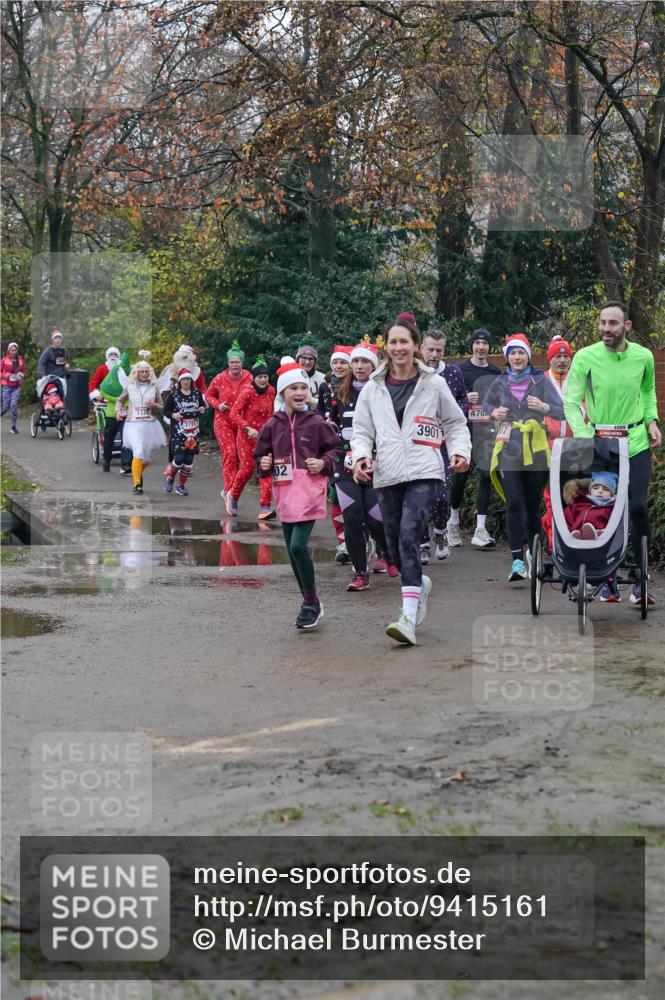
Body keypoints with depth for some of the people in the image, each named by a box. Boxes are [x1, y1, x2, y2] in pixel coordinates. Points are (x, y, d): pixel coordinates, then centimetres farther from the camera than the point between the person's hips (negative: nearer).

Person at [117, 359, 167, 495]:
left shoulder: (154, 387, 6)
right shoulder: (130, 386, 4)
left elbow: (161, 407, 12)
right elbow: (120, 400, 20)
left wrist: (154, 405, -9)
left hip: (150, 424, 2)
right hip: (133, 424, -2)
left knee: (146, 457, 10)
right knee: (138, 452, -19)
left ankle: (138, 474, 42)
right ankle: (137, 484, -17)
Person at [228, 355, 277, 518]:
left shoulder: (271, 391, 2)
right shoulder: (247, 392, -15)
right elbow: (234, 414, -19)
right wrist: (248, 428, -28)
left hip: (264, 435, 4)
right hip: (247, 435, -4)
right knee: (247, 468, -2)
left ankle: (265, 507, -12)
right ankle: (233, 495, 28)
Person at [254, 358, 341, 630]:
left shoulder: (316, 422, -3)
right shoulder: (273, 425, 5)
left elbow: (335, 448, 7)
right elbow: (261, 456, 14)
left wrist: (324, 463, -11)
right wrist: (264, 464, -7)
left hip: (309, 491, -5)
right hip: (284, 492, 5)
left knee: (298, 546, -17)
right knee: (293, 551, 10)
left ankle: (312, 604, -2)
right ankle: (309, 604, 24)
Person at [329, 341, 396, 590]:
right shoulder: (340, 394, 11)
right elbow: (331, 426, 22)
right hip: (346, 466, 3)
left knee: (375, 518, -7)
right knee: (352, 519, -7)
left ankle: (386, 553, 27)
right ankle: (360, 574, 2)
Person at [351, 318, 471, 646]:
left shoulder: (434, 384, 6)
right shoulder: (373, 388, 11)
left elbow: (455, 423, 16)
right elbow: (362, 430, 14)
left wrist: (460, 450, -2)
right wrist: (360, 456, -6)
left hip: (422, 473, -4)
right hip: (387, 475, 4)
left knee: (409, 536, -20)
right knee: (394, 545, 8)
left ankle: (409, 618, -24)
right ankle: (420, 584, 42)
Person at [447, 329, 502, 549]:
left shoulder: (496, 373, 14)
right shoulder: (460, 370, 4)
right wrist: (465, 398, -15)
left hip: (487, 430, 2)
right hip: (464, 428, -2)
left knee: (486, 476, -5)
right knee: (460, 476, 2)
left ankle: (480, 530, -5)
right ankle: (454, 521, 21)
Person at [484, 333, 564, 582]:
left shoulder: (540, 381, 1)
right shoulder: (499, 383, 7)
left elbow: (562, 412, -4)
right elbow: (487, 404, 26)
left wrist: (544, 407, -23)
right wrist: (494, 412, 4)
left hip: (535, 450, 0)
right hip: (508, 450, 0)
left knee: (532, 505, 7)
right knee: (514, 503, -13)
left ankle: (533, 552, 29)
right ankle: (518, 560, -16)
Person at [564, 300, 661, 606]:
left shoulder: (643, 357, -2)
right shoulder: (585, 357, -10)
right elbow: (571, 403, -10)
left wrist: (652, 421, 3)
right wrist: (585, 438, -21)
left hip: (636, 443, 1)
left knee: (638, 507, -10)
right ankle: (607, 577, 17)